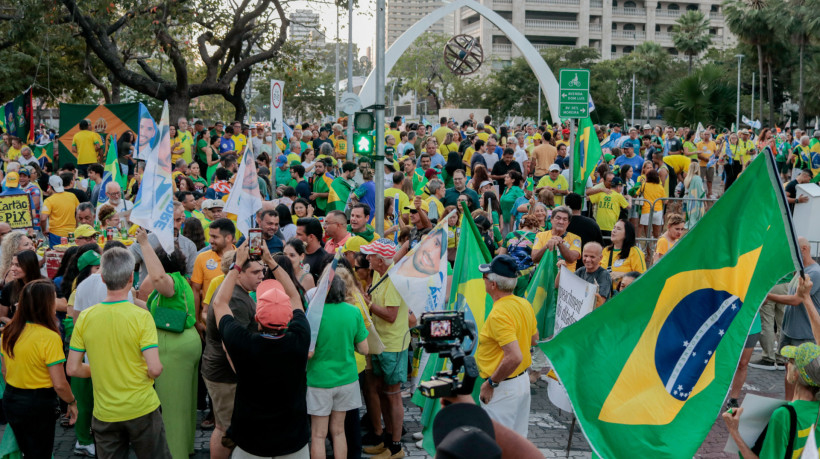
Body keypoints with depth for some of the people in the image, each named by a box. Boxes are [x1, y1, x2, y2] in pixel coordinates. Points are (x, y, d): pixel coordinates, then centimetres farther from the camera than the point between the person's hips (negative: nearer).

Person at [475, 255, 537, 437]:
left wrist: (491, 383, -22)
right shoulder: (525, 304, 3)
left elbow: (514, 358, -32)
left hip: (503, 387, -9)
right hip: (524, 381, 9)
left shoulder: (499, 315, -25)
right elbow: (534, 338, 19)